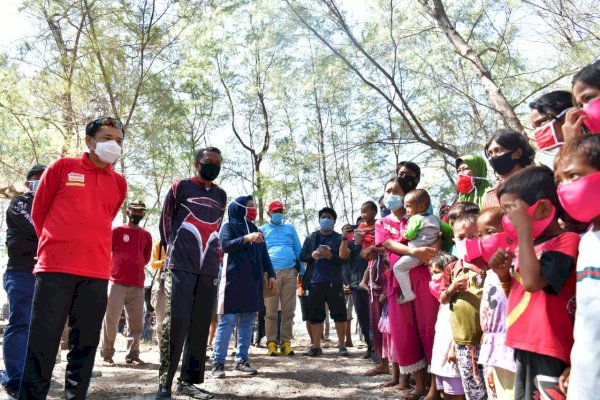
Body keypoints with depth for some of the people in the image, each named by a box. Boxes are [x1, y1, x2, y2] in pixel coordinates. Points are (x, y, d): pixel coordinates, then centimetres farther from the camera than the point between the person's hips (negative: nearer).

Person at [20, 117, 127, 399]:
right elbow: (38, 211, 12)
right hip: (55, 268, -3)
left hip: (97, 274, 3)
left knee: (85, 345, 8)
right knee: (43, 343, -1)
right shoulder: (62, 167, 5)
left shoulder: (119, 183, 12)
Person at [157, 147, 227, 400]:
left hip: (209, 269, 5)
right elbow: (165, 221, 10)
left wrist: (213, 254, 15)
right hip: (180, 266, -4)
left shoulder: (221, 196, 17)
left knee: (200, 326, 5)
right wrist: (172, 251, 9)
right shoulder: (180, 187, 5)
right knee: (176, 321, -10)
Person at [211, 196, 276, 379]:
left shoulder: (256, 230, 17)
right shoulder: (229, 226, 2)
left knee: (247, 321, 6)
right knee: (227, 321, -7)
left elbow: (264, 255, 16)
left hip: (252, 281, 6)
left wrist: (271, 274, 7)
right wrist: (246, 238, -28)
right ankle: (218, 362, -3)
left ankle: (242, 360, 13)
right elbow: (226, 245, -16)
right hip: (233, 280, -6)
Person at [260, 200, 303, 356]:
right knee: (270, 311, -2)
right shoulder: (263, 230, 14)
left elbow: (298, 250, 17)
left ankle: (286, 342, 7)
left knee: (288, 310, 2)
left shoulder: (290, 229, 19)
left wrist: (300, 271, 10)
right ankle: (271, 342, 3)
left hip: (290, 273, 2)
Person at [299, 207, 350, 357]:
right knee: (315, 315, 4)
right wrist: (312, 255, -10)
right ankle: (316, 346, 10)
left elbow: (343, 258, -3)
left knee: (339, 314, 1)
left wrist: (330, 256, -19)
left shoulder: (339, 238, 6)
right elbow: (302, 256, 10)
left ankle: (342, 345, 12)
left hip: (334, 282, -2)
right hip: (315, 282, 2)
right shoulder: (311, 238, 14)